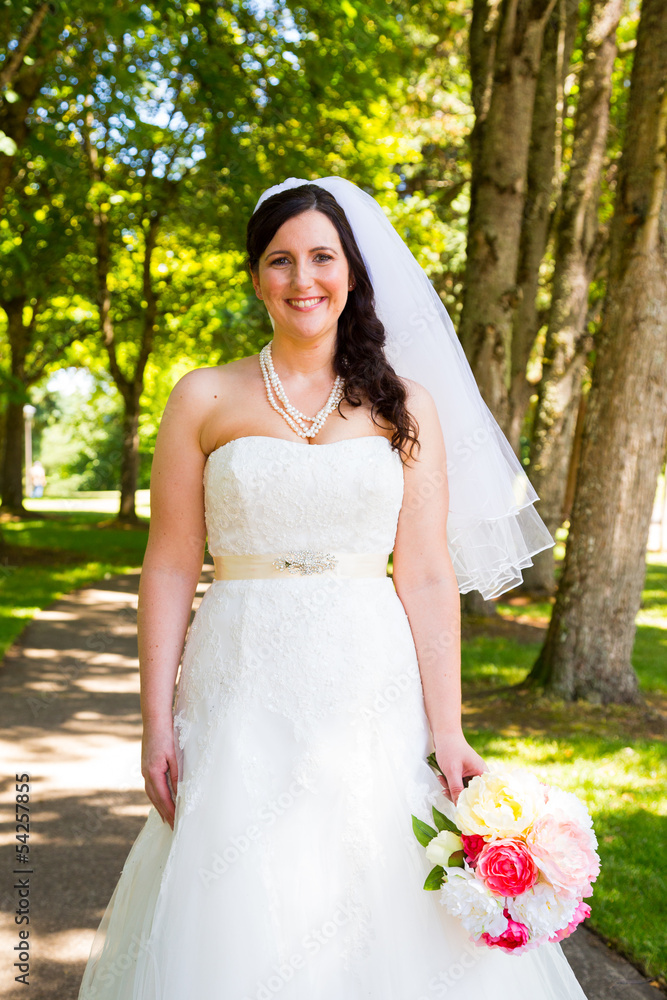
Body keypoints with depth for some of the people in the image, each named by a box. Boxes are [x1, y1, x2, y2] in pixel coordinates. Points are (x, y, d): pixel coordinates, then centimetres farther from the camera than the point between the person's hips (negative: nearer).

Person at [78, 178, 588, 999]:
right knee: (239, 925, 4)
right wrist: (157, 721, -3)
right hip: (243, 692, 0)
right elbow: (169, 567, 2)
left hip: (372, 693, 1)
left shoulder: (403, 408, 5)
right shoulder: (205, 400, 3)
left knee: (381, 911, 5)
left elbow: (427, 578, 1)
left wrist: (446, 734, -5)